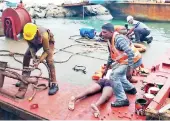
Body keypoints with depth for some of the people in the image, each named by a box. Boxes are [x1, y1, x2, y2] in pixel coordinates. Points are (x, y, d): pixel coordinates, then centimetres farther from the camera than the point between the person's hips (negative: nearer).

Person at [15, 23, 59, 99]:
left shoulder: (43, 35, -45)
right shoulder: (28, 33, -33)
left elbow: (46, 51, -32)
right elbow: (31, 46, -16)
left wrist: (38, 61, -39)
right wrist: (34, 57, -30)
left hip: (49, 41, -5)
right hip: (36, 42, 5)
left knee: (49, 60, -22)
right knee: (26, 57, -2)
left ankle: (54, 84, -15)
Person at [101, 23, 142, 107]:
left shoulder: (119, 39, -27)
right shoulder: (110, 40, 4)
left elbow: (131, 54, -34)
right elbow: (111, 55, 17)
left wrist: (129, 70, -34)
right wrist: (106, 69, 22)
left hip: (134, 60, -10)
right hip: (126, 60, 10)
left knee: (114, 75, -17)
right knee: (117, 72, 26)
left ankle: (122, 100, -10)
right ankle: (130, 88, 40)